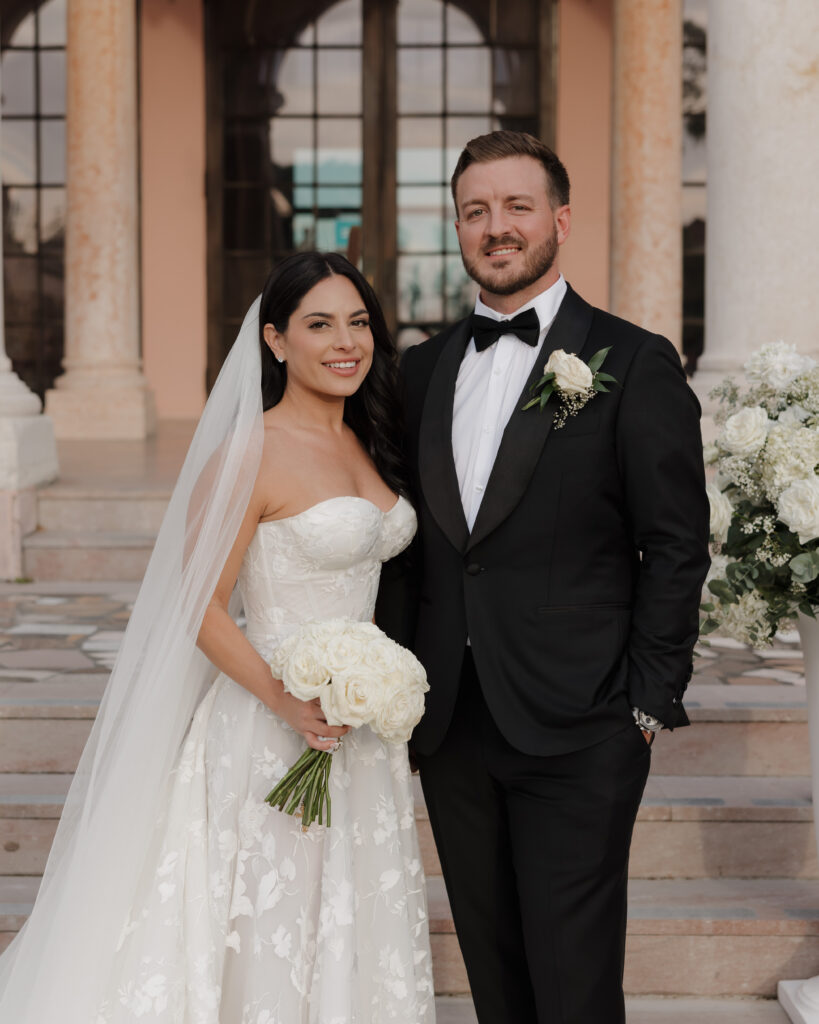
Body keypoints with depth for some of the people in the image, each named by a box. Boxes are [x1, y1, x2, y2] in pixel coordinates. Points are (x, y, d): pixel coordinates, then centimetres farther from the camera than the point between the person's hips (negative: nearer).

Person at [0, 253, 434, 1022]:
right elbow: (200, 607, -14)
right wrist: (288, 705, -24)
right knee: (267, 942, 3)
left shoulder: (368, 445, 9)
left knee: (353, 939, 15)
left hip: (363, 733, 7)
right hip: (271, 735, -7)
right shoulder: (250, 452, -14)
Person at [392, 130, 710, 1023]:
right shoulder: (423, 368, 11)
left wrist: (650, 705, -9)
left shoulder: (634, 363, -5)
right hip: (451, 727, 5)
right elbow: (412, 543, 14)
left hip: (576, 731, -5)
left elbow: (675, 547, -6)